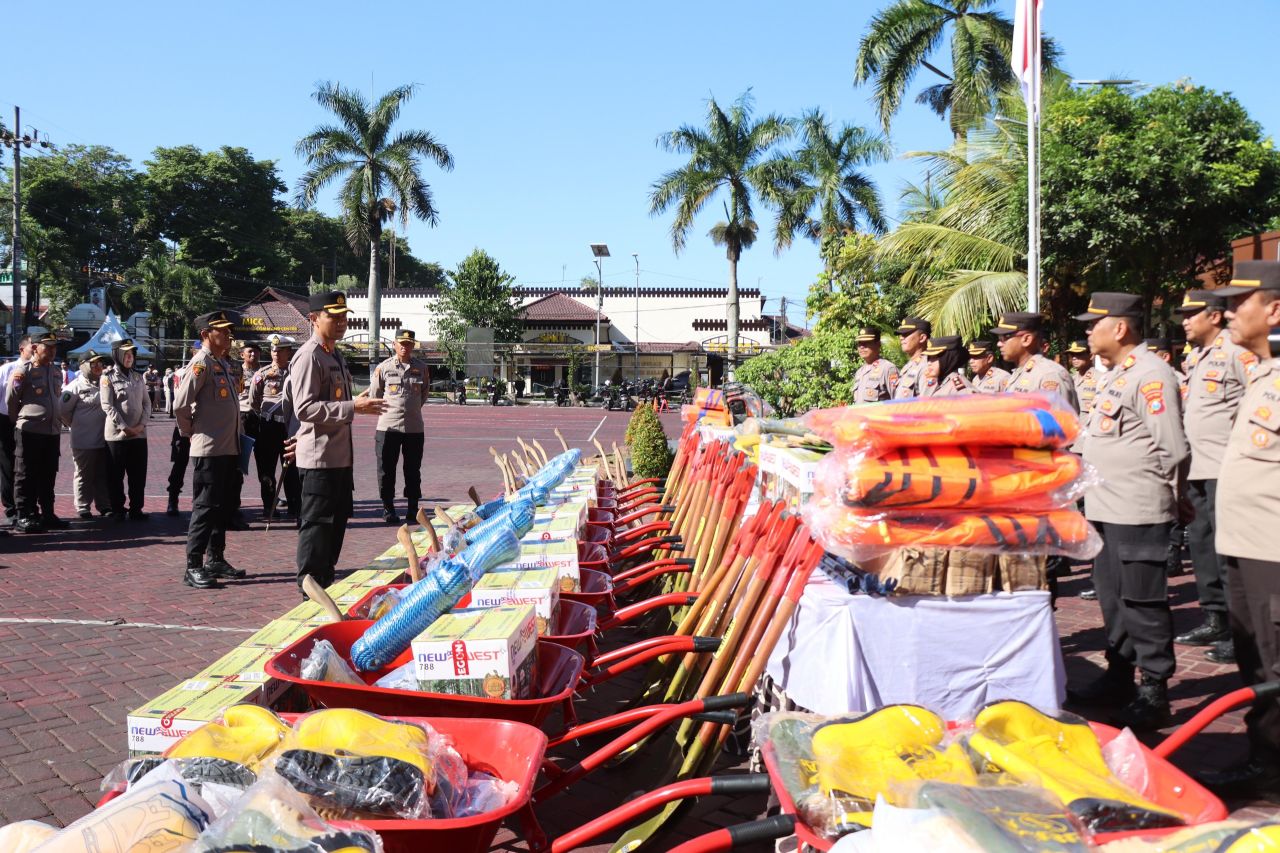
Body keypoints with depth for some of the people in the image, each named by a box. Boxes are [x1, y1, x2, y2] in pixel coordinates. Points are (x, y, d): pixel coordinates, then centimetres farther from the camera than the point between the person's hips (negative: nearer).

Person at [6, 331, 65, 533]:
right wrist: (18, 423, 8)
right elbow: (10, 400, -1)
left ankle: (47, 514, 18)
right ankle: (24, 516, 4)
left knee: (48, 476, 11)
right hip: (29, 431, -6)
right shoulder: (24, 370, -6)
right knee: (25, 476, -1)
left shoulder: (56, 372, 14)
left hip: (52, 431, 6)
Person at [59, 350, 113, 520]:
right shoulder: (76, 386, -9)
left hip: (103, 439, 5)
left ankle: (104, 505, 22)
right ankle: (83, 509, 14)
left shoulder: (104, 383, 7)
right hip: (84, 441, -5)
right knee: (84, 475, 5)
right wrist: (76, 426, 2)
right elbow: (63, 411, -8)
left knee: (103, 475, 12)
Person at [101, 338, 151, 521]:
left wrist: (142, 424, -5)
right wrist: (124, 427, -15)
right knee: (117, 475, 4)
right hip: (117, 434, -4)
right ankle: (117, 510, 12)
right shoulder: (108, 377, -3)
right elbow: (107, 406, -10)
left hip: (139, 434, 4)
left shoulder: (137, 377, 12)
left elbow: (147, 402, 10)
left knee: (139, 475, 6)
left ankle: (136, 509, 15)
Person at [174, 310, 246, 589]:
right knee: (205, 508, -6)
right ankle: (193, 567, 0)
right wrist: (190, 432, -5)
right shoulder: (201, 363, -12)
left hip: (229, 449, 9)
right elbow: (180, 405, -18)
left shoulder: (224, 363, 15)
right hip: (208, 450, -9)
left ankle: (216, 560, 25)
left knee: (223, 507, 14)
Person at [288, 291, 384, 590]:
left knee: (338, 519, 18)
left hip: (340, 455, 10)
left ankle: (325, 578, 30)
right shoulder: (309, 356, -15)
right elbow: (304, 408, -23)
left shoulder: (336, 356, 16)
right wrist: (353, 407, -27)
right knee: (318, 522, -3)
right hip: (319, 457, -10)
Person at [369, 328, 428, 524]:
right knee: (387, 469, 3)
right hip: (388, 426, -2)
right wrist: (387, 411, 10)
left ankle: (412, 508, 17)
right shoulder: (383, 368, 0)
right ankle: (388, 508, 13)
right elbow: (374, 394, 10)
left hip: (414, 427, 2)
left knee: (413, 469, 8)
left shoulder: (421, 368, 6)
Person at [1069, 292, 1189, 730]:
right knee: (1112, 595, 18)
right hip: (1106, 508, 10)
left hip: (1137, 511, -10)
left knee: (1142, 602, -2)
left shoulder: (1150, 375, -15)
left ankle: (1154, 694, 9)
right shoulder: (1114, 374, 15)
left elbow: (1173, 450, -17)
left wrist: (1167, 496, -6)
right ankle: (1119, 676, 32)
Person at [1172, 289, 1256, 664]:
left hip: (1225, 469, -9)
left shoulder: (1236, 352, -9)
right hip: (1196, 468, 9)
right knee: (1201, 543, 13)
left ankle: (1239, 630, 1)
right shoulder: (1194, 357, 17)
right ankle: (1215, 620, 23)